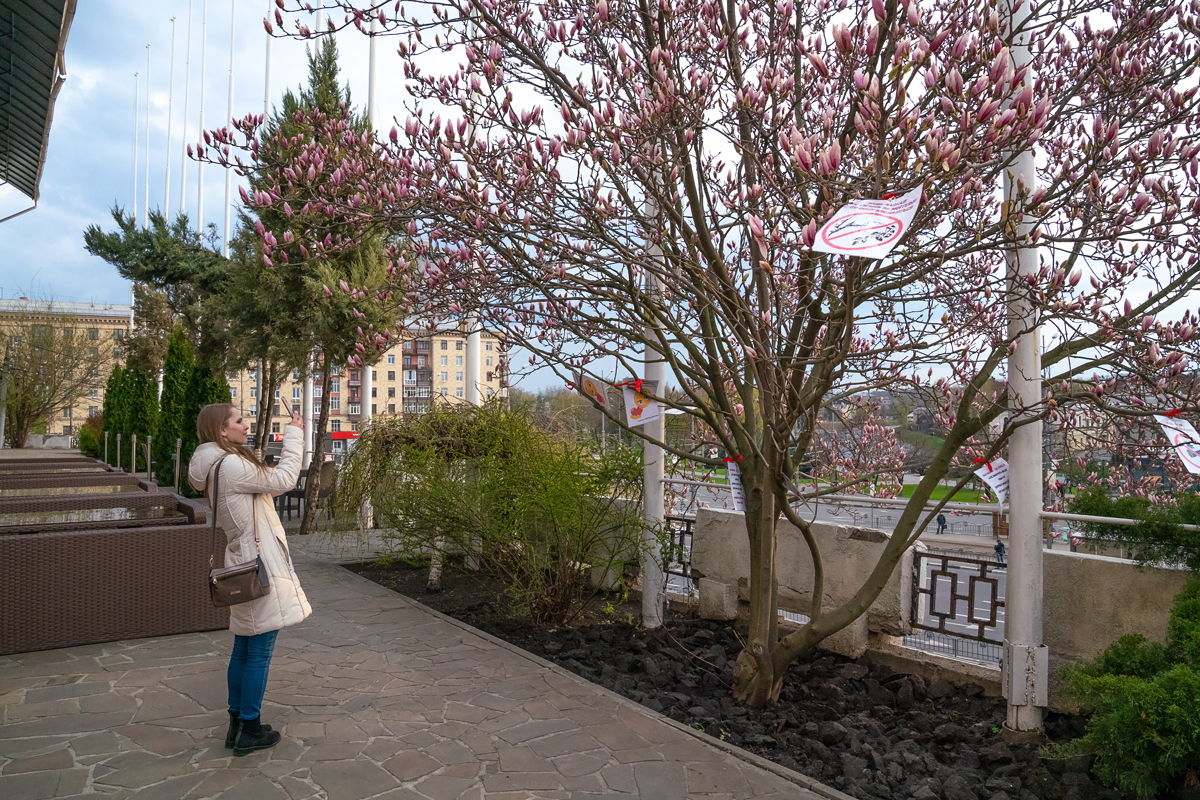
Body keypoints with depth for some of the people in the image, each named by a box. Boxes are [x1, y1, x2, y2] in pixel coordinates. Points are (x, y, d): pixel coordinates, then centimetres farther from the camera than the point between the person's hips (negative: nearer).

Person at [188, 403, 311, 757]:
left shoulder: (215, 467, 12)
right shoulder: (232, 465, -19)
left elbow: (267, 481, 13)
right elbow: (282, 480, -12)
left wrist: (293, 439, 10)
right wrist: (294, 435, -3)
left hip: (243, 566, 10)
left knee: (243, 649, 18)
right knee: (259, 652, 0)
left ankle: (238, 725, 29)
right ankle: (250, 732, 11)